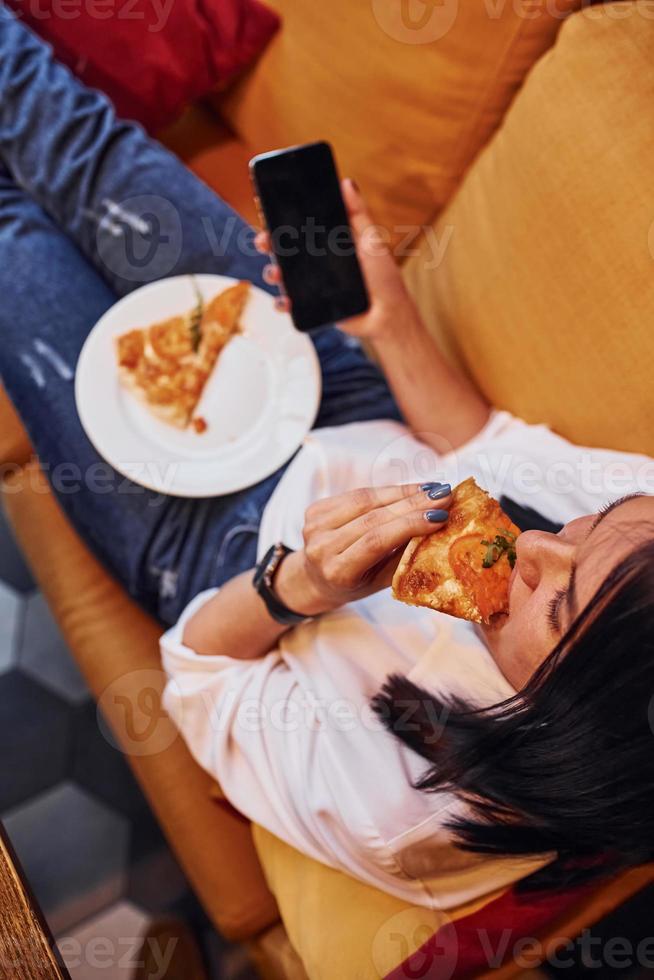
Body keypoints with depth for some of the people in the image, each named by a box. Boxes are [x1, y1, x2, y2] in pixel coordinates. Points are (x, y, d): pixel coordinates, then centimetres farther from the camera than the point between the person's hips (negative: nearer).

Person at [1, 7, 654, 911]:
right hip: (364, 428, 4)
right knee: (101, 167, 10)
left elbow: (200, 675, -22)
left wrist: (300, 586, -40)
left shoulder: (399, 818, -39)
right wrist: (389, 323, -16)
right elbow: (489, 450, -8)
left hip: (218, 545, -3)